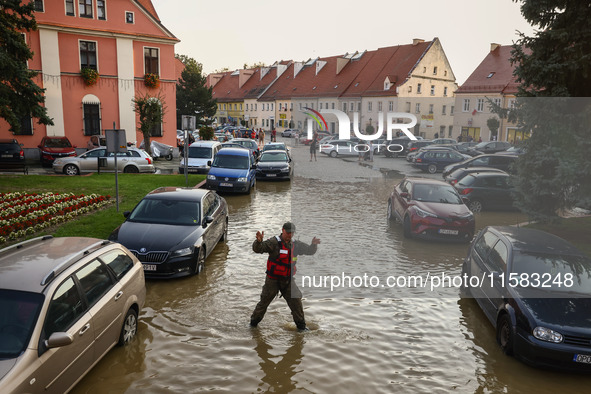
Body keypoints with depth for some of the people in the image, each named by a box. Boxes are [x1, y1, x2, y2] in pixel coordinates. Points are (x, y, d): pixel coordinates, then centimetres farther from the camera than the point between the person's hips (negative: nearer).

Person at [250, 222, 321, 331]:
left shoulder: (295, 244, 4)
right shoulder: (274, 242, -14)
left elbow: (310, 251, 9)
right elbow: (258, 249, -24)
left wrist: (314, 244, -14)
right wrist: (259, 241, -47)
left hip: (288, 280, 4)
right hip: (273, 280, -4)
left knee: (296, 301, 2)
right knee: (264, 301, 6)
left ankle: (301, 325, 17)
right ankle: (254, 322, 27)